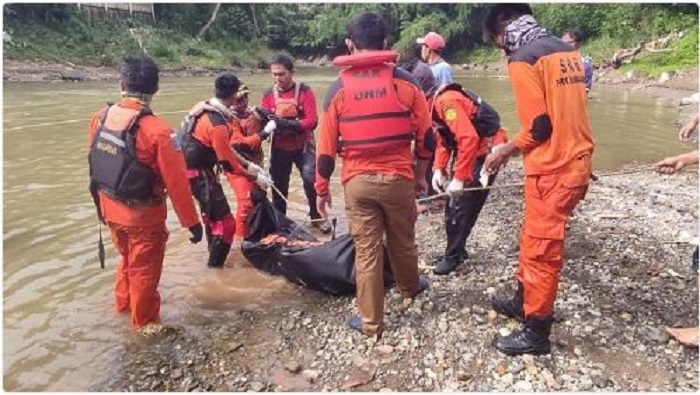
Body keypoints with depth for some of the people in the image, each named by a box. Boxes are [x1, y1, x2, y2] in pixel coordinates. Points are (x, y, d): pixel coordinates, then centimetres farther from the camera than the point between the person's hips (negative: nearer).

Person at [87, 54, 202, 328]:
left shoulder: (101, 117, -6)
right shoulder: (157, 131, -25)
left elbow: (94, 164, 5)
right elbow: (176, 182, -22)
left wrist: (101, 203, 19)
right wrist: (191, 221, -13)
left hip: (110, 207, 6)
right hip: (142, 214, -6)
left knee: (127, 258, 29)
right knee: (144, 268, 13)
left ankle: (122, 304, 48)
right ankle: (144, 323, 31)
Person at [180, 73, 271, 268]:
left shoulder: (203, 108, 2)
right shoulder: (218, 125, -27)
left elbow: (225, 149, 9)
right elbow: (228, 163, -20)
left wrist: (248, 164, 9)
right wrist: (255, 176, -8)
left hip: (193, 168, 10)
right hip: (199, 174, -10)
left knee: (211, 212, 28)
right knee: (225, 222, -2)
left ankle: (214, 251, 48)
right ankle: (215, 265, 11)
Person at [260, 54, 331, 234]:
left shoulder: (304, 91, -11)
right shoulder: (268, 94, -1)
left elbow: (312, 121, -19)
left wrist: (289, 123, -32)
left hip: (303, 146, -2)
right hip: (280, 148, 3)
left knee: (311, 180, -12)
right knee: (278, 185, 9)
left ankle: (317, 217, 9)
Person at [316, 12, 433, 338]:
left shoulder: (339, 89, -3)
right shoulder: (405, 82, -2)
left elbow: (327, 147, -1)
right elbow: (426, 137, 1)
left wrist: (321, 189, 10)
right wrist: (420, 175, 15)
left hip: (358, 182, -1)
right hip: (398, 178, 1)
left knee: (366, 252, 8)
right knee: (402, 242, 22)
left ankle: (371, 322, 19)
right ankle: (410, 287, 48)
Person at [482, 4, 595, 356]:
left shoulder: (523, 59, -13)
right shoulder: (567, 51, 12)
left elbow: (538, 127, -18)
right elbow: (565, 114, 14)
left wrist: (504, 151, -2)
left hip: (552, 170, -8)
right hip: (576, 162, 9)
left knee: (541, 251, 4)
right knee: (533, 239, 22)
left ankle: (536, 332, 19)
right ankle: (524, 301, 39)